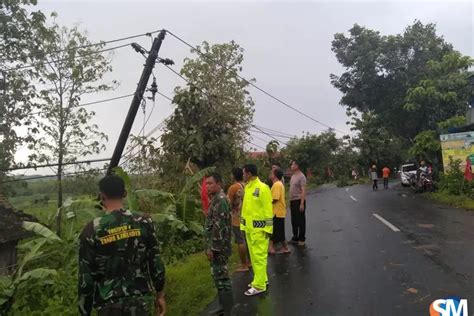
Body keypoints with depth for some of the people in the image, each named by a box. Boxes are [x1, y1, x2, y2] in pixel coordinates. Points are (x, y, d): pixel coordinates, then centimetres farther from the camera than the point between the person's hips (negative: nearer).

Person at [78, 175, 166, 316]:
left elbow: (86, 277, -8)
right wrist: (160, 295, 12)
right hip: (139, 300, 2)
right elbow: (156, 263, -1)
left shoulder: (92, 231, -12)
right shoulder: (144, 223, -7)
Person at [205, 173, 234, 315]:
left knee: (222, 277, -2)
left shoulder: (220, 200, -19)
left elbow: (218, 227, -24)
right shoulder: (216, 199, 13)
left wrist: (211, 247, -21)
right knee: (218, 276, 18)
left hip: (218, 247, -10)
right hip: (218, 246, 10)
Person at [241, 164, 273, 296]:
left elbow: (268, 210, -15)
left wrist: (268, 228, -16)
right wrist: (244, 224, 15)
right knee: (253, 255, 17)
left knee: (259, 256, -1)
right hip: (249, 227, 9)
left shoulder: (262, 188, -16)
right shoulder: (247, 187, 9)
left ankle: (259, 285, 8)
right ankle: (261, 279, 31)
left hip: (259, 228, -9)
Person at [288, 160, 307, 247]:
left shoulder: (301, 176, -13)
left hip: (299, 201, -8)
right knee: (294, 221, 14)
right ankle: (295, 238, 25)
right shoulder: (293, 176, 13)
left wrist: (302, 204, -21)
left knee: (301, 221, 2)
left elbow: (303, 191, -17)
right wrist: (290, 201, 16)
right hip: (292, 201, 8)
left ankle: (301, 239, 12)